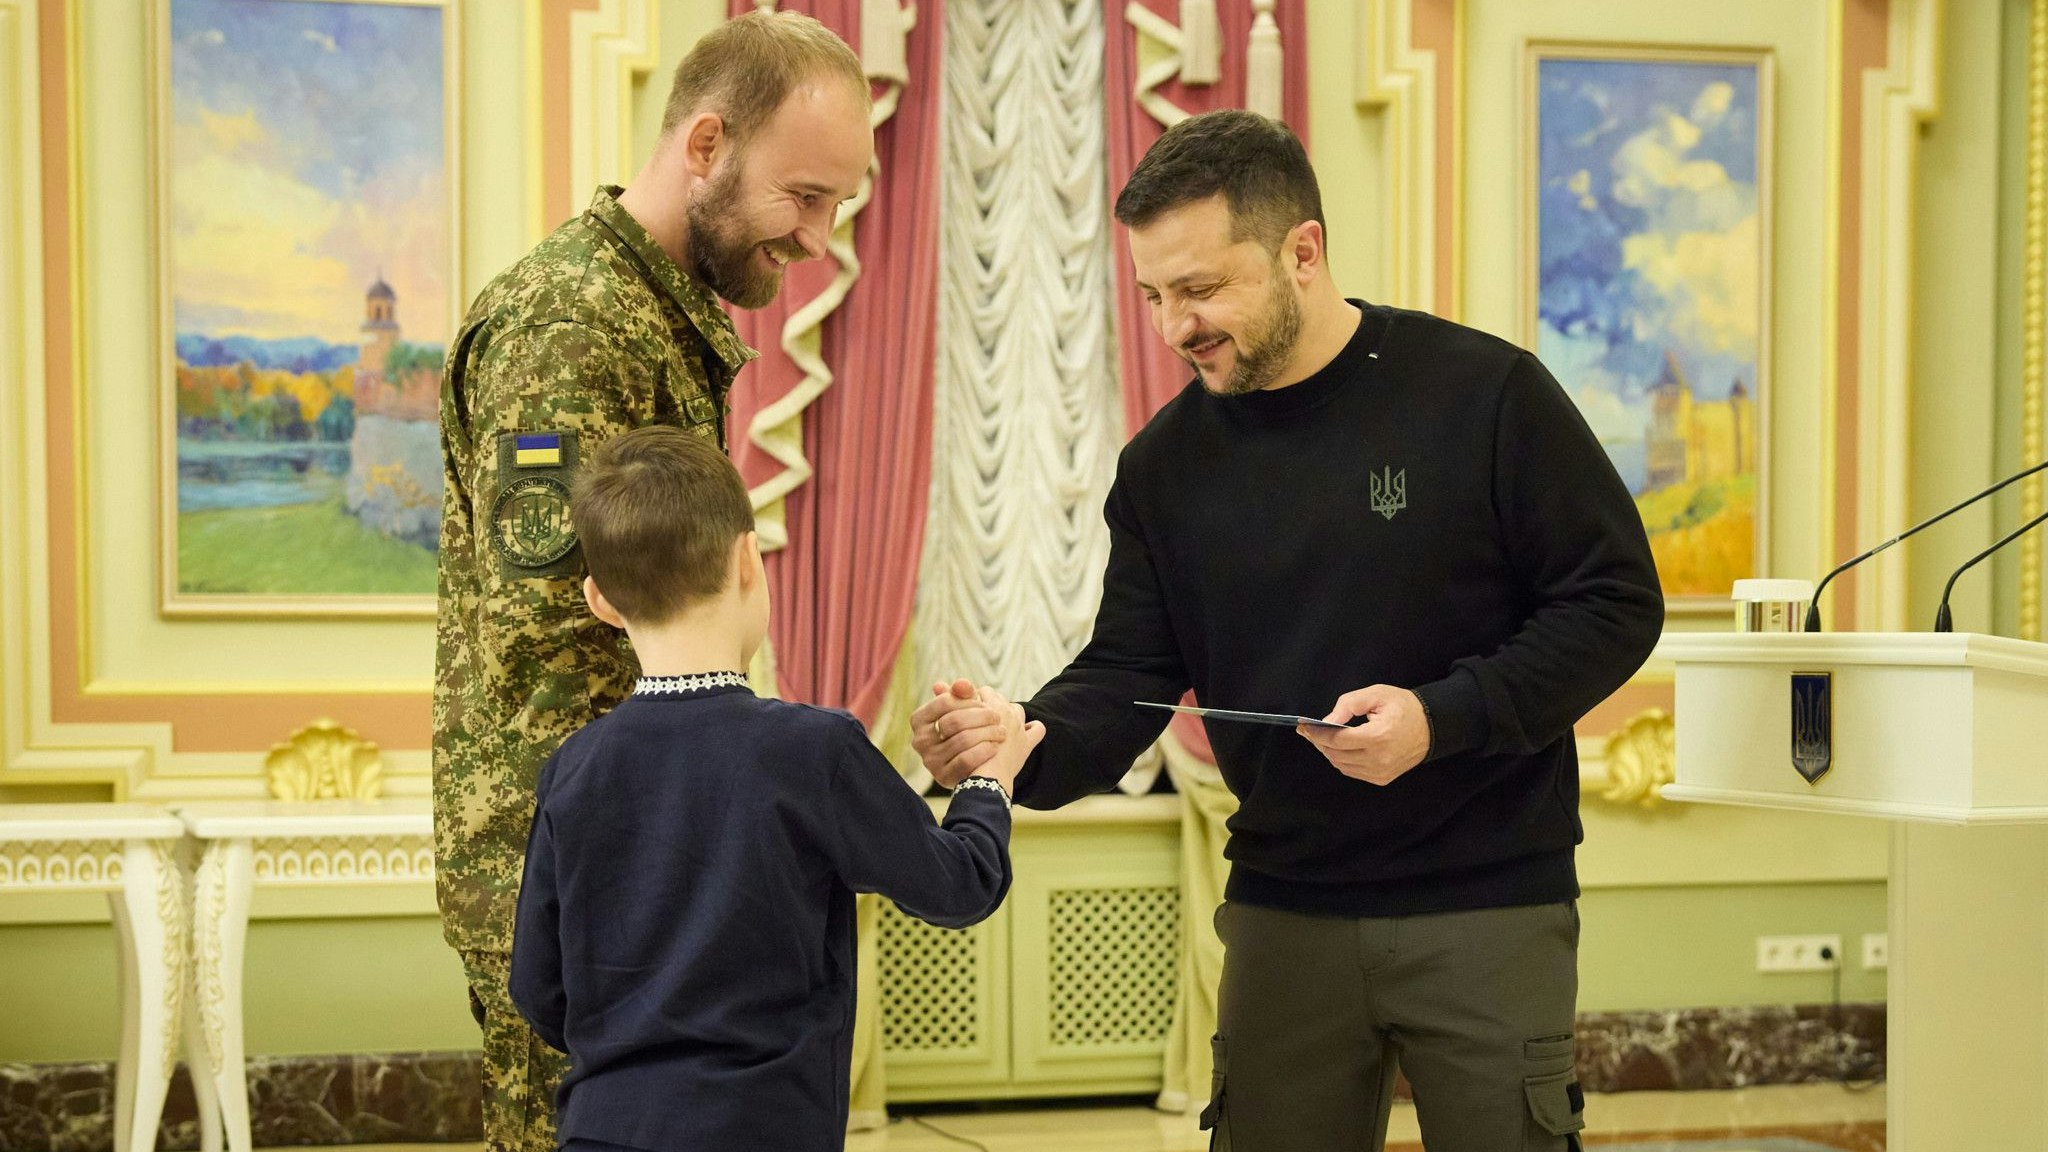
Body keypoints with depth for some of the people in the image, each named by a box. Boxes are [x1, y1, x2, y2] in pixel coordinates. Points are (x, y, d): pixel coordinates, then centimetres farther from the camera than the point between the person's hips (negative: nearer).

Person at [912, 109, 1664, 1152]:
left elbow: (1615, 602, -8)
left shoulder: (1484, 393, -10)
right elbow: (1127, 674, 3)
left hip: (1488, 908, -3)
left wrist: (1445, 717, -20)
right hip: (1283, 911, 4)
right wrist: (1024, 744, -19)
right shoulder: (1166, 461, 3)